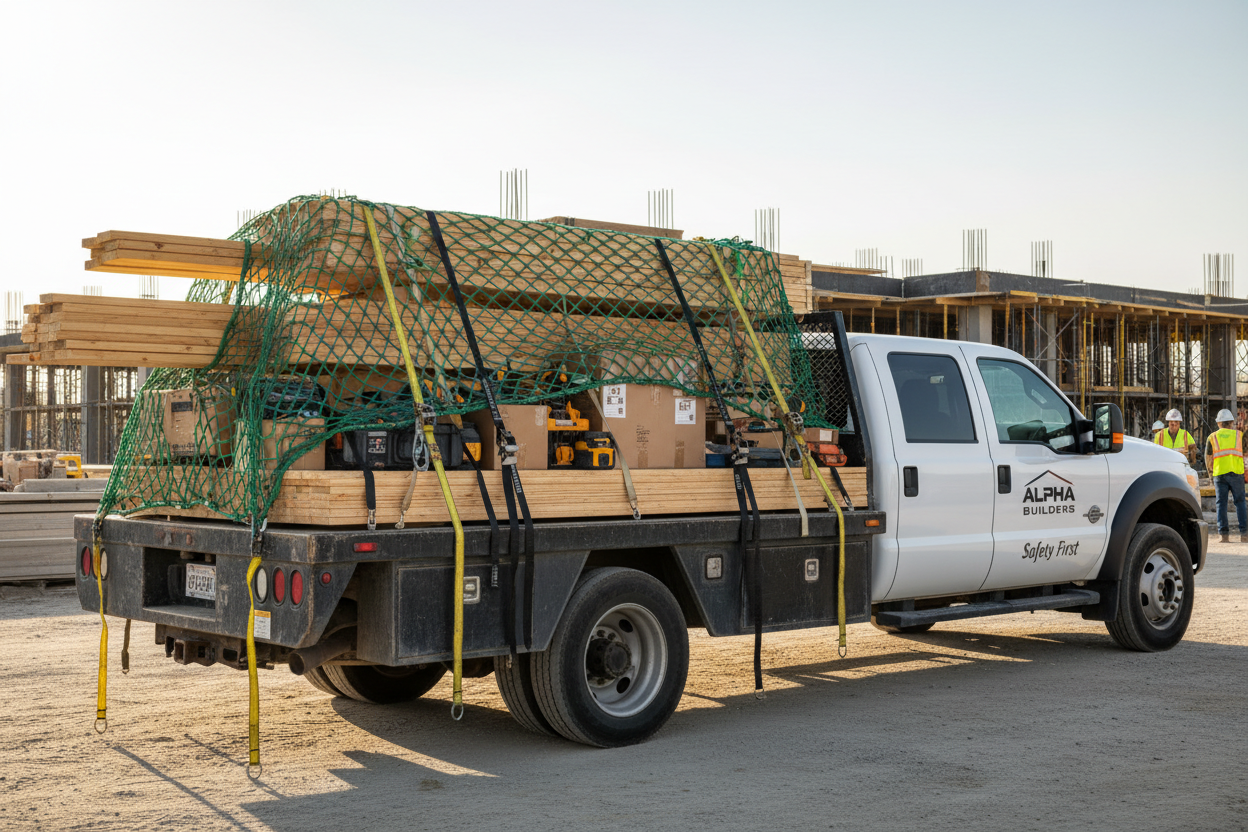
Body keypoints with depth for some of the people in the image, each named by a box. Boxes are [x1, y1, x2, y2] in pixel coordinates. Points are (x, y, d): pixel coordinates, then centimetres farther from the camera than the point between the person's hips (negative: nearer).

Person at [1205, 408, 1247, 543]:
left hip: (1220, 473, 0)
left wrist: (1211, 474, 25)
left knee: (1221, 503, 2)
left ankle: (1224, 534, -3)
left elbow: (1208, 459, 14)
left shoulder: (1212, 437, 11)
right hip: (1237, 472, 0)